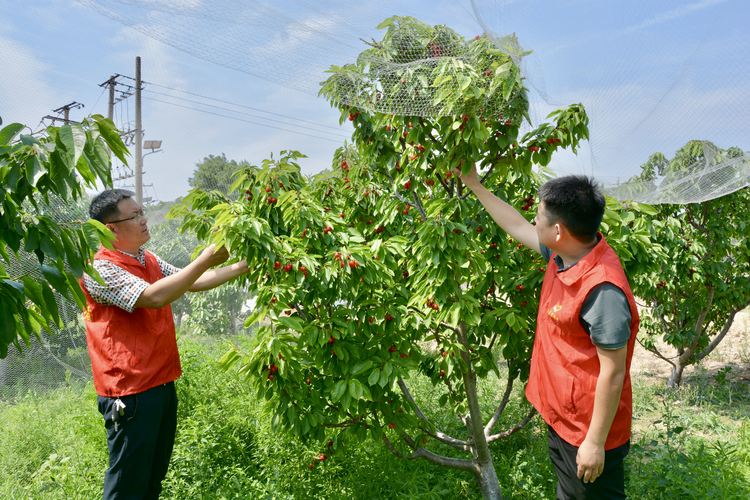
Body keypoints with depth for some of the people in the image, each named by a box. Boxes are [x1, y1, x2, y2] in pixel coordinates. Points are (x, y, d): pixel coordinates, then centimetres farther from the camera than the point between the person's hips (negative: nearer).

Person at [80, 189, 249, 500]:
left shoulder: (150, 261, 11)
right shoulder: (99, 269, -16)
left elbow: (194, 283, 15)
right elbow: (154, 297, -27)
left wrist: (242, 267, 7)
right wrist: (207, 258, -26)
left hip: (162, 383, 8)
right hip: (130, 392, -8)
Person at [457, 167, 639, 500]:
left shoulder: (602, 291, -32)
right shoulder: (564, 254, -5)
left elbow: (613, 372, -26)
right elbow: (517, 227, 12)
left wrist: (596, 442, -19)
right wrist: (474, 185, 19)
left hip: (590, 428, -9)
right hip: (561, 416, 9)